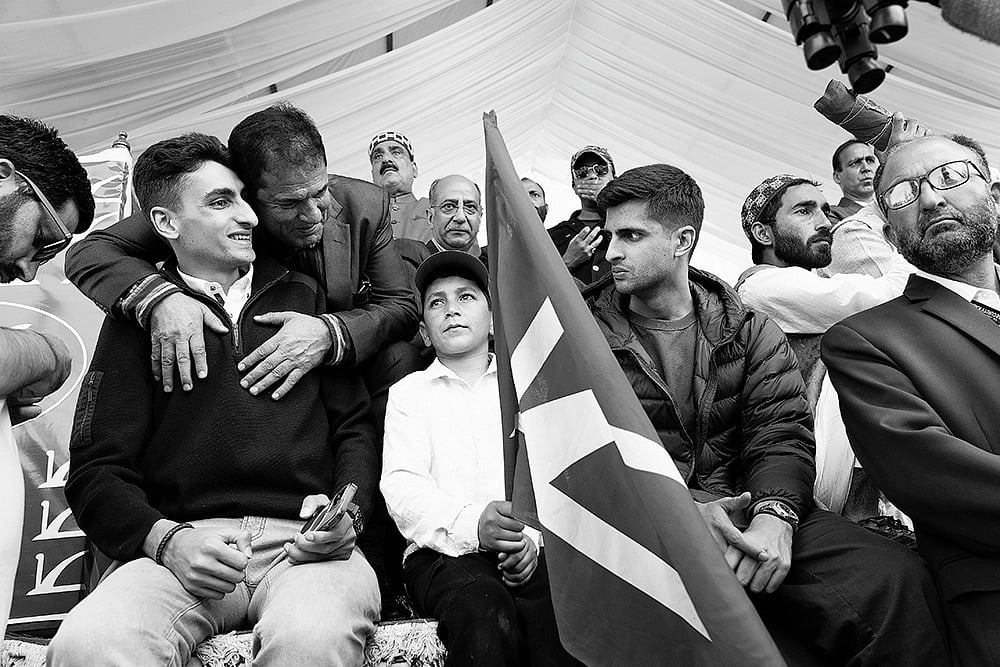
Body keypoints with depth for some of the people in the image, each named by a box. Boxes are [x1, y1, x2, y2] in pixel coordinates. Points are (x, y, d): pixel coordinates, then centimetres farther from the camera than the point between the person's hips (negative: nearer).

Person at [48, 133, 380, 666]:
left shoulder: (303, 294, 15)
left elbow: (355, 424, 13)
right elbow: (97, 468, 7)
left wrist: (348, 510, -7)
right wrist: (163, 538, -12)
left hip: (303, 543, 0)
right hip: (187, 542, 1)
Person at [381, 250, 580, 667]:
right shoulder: (408, 392, 15)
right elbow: (402, 487, 1)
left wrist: (533, 537, -14)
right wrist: (470, 524, -19)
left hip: (531, 550, 1)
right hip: (444, 552, -1)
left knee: (557, 606, -31)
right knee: (486, 613, -33)